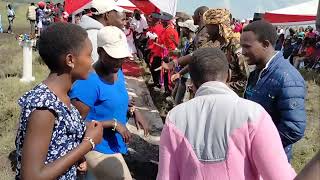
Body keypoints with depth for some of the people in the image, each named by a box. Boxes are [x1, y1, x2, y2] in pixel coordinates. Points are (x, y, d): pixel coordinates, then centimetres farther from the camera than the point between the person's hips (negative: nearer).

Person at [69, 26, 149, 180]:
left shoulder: (118, 72, 3)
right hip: (99, 150, -8)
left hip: (113, 146, 8)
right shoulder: (88, 81, -24)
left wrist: (133, 111, 1)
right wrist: (113, 123, -24)